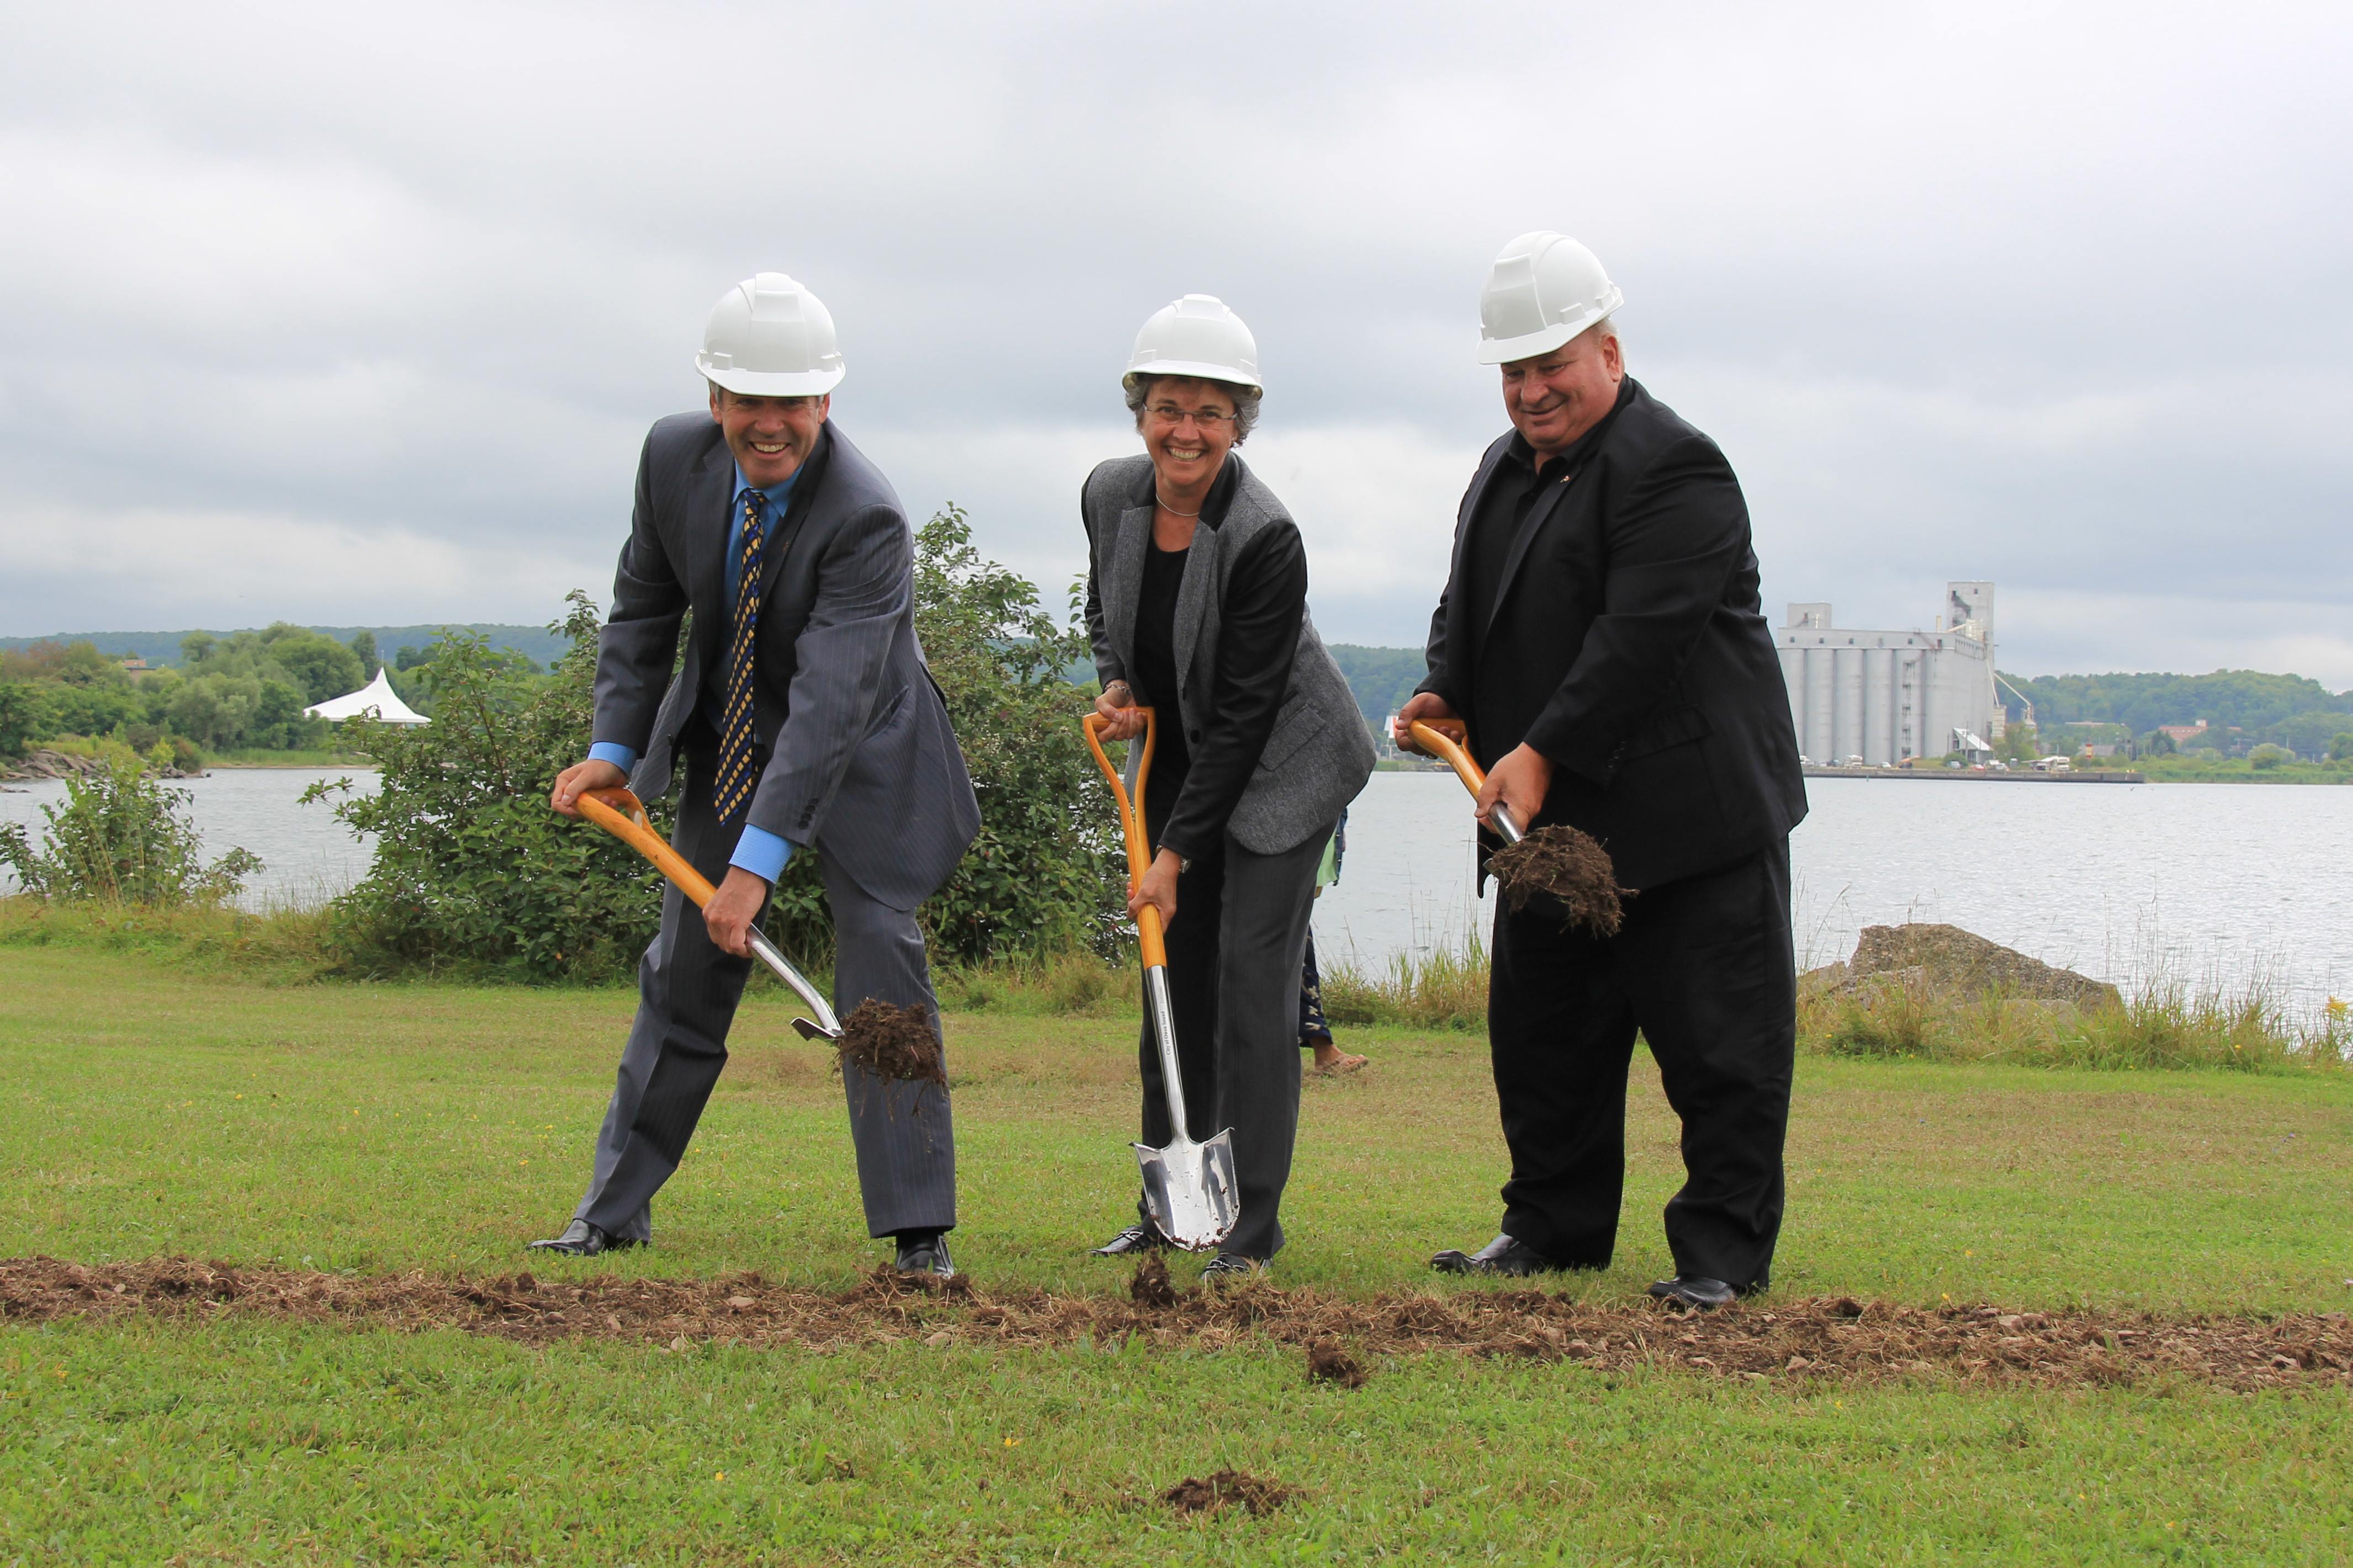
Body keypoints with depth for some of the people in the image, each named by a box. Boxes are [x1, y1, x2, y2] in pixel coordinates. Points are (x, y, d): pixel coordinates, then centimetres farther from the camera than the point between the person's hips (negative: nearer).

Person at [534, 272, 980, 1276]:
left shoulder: (866, 519, -31)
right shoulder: (675, 456, -13)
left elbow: (830, 701, -37)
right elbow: (644, 612, 2)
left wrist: (759, 860, -42)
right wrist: (615, 748, -9)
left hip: (858, 761, -5)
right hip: (729, 748, 5)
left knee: (881, 968, -11)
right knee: (683, 976, 10)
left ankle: (917, 1230, -3)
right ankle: (615, 1213, 20)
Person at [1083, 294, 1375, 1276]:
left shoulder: (1265, 539, -26)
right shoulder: (1109, 497, -8)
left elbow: (1241, 713, -24)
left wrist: (1175, 852, -23)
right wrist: (1116, 684, -6)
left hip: (1282, 766, -6)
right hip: (1179, 758, 6)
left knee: (1253, 974, -10)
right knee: (1176, 970, 7)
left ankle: (1254, 1224, -3)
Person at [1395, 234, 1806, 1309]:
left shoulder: (1672, 469, -14)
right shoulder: (1505, 471, 16)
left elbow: (1641, 638, -22)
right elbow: (1468, 606, 24)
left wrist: (1543, 754, -24)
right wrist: (1447, 696, 4)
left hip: (1687, 813, -8)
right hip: (1551, 818, 9)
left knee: (1715, 1039, -4)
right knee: (1541, 1032, 13)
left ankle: (1724, 1251, 3)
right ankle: (1554, 1229, 25)